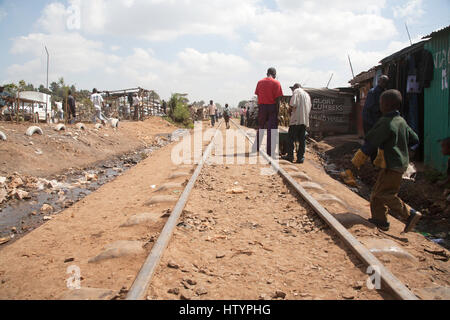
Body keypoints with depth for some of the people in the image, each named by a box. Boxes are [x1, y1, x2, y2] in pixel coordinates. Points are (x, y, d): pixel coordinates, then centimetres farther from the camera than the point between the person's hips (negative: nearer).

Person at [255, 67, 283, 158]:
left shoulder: (260, 82, 8)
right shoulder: (276, 83, -5)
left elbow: (258, 96, 7)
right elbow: (278, 99, -10)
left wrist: (259, 108, 12)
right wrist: (277, 112, -6)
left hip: (262, 106, 4)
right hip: (272, 107, -4)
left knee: (260, 127, 17)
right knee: (271, 129, 0)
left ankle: (257, 147, 22)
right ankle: (270, 152, 0)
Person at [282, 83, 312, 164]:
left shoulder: (296, 91, 1)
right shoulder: (307, 94, 24)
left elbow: (293, 104, -14)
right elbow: (310, 107, 23)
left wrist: (291, 110, 4)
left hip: (296, 119, -7)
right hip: (305, 120, 7)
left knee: (291, 138, 0)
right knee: (302, 139, 6)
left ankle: (290, 156, -1)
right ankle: (301, 157, 4)